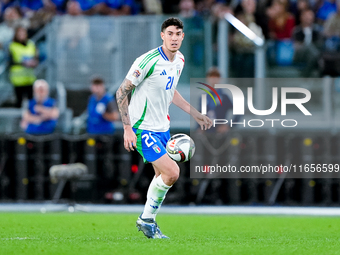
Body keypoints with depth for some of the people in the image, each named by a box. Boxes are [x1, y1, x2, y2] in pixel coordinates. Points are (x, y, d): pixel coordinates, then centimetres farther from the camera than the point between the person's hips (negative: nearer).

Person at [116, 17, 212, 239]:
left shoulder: (179, 60, 4)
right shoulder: (149, 61, -21)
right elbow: (122, 92, -16)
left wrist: (195, 114, 19)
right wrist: (128, 128, -20)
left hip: (162, 127, 8)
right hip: (143, 129, -8)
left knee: (163, 175, 12)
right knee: (172, 172, -17)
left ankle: (148, 221, 28)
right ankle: (146, 219, 1)